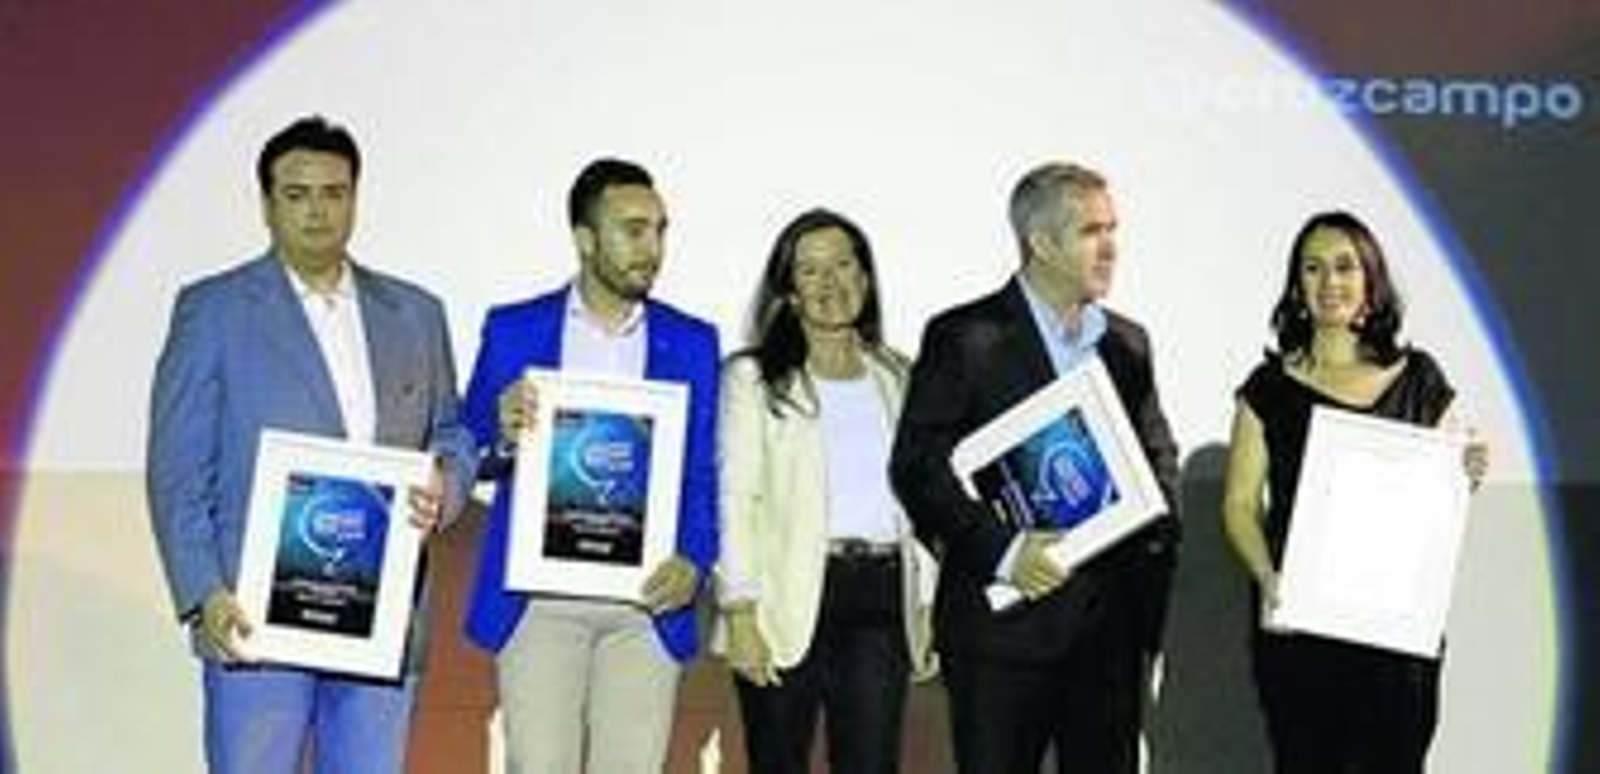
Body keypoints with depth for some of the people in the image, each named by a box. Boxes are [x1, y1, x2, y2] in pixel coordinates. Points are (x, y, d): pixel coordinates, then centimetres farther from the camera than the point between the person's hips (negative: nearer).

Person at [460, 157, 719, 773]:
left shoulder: (692, 343, 8)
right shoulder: (513, 330, 5)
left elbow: (703, 476, 7)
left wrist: (694, 562, -11)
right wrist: (503, 440, -17)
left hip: (647, 604, 1)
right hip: (538, 601, -1)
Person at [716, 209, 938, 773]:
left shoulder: (899, 377, 15)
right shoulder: (753, 378, 3)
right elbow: (735, 498, -4)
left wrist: (926, 606, 10)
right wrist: (740, 613, -12)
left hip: (881, 599, 3)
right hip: (789, 600, -3)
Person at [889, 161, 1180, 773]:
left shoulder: (1127, 343, 13)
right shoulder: (965, 338, -6)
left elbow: (1159, 455, 22)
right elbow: (916, 465, -11)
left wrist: (1157, 534, 2)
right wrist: (1002, 549, -21)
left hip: (1110, 624, 5)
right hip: (1004, 622, -5)